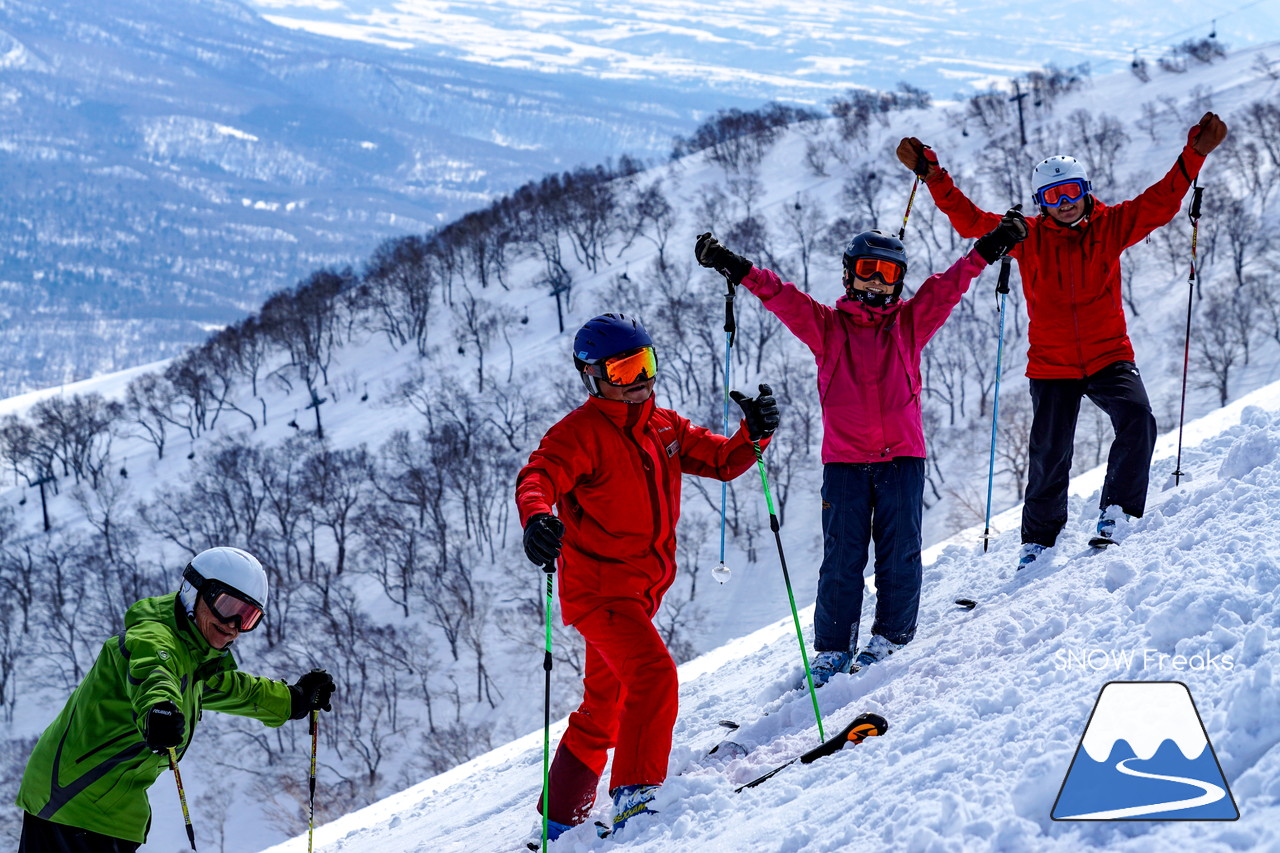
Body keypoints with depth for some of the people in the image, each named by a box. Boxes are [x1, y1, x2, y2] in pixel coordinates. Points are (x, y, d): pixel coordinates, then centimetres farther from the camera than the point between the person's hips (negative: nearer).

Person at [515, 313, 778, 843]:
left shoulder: (664, 427, 10)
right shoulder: (580, 433, -13)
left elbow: (722, 461, 13)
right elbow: (539, 477, -28)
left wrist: (755, 433, -8)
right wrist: (537, 518, -50)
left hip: (642, 592, 8)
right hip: (599, 587, -8)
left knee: (604, 708, 16)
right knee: (653, 674, -27)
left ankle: (561, 818, 28)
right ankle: (635, 795, -27)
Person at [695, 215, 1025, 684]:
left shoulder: (910, 322, 11)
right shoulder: (826, 326, 8)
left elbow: (946, 288, 2)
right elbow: (782, 297, -2)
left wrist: (985, 252, -11)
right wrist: (738, 270, -15)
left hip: (902, 455, 1)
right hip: (844, 457, -1)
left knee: (899, 550, 0)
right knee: (842, 555, -1)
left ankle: (889, 636, 13)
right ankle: (833, 647, 5)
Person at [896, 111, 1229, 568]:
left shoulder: (1111, 226, 2)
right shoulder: (1027, 237, 1)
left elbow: (1161, 202, -1)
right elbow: (969, 220, -1)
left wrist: (1195, 154, -11)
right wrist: (932, 175, -9)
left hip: (1109, 356, 0)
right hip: (1051, 366, 0)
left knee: (1137, 420, -26)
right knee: (1049, 457, 2)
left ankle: (1114, 514, -19)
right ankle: (1037, 542, 20)